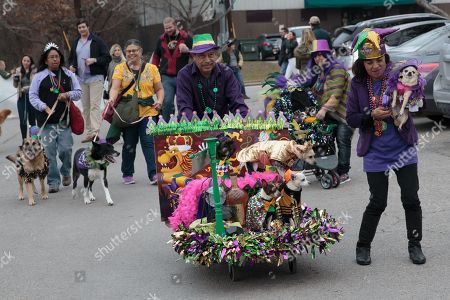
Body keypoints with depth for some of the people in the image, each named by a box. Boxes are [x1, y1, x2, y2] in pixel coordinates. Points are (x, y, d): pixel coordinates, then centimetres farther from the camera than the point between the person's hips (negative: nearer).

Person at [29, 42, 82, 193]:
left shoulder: (68, 75, 9)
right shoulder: (39, 76, 3)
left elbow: (78, 92, 12)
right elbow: (33, 96, 2)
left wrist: (68, 95, -8)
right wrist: (45, 107, -11)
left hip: (64, 119, 1)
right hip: (46, 120, -1)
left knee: (65, 149, -5)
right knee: (49, 151, -3)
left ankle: (65, 172, 25)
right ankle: (53, 181, 6)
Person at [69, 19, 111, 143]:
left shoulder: (97, 41, -1)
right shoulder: (75, 43, 16)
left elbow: (107, 58, -4)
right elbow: (71, 58, 28)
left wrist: (94, 60, -18)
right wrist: (71, 66, 7)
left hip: (95, 77, -6)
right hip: (81, 79, 6)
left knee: (95, 106, -14)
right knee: (85, 107, 7)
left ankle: (95, 131, -22)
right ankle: (88, 133, 12)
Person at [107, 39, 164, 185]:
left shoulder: (151, 68, 10)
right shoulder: (120, 68, 7)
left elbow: (159, 88, 12)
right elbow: (115, 87, -4)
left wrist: (160, 101, -6)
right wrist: (112, 98, -24)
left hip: (148, 111, 0)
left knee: (149, 142, -8)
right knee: (129, 144, 8)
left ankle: (153, 174, -8)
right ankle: (127, 174, 21)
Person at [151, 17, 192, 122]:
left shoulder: (186, 38, 1)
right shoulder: (161, 39, 11)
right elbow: (156, 56, 22)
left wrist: (187, 50, -21)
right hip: (166, 77, 2)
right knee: (167, 102, -5)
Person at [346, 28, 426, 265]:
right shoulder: (358, 84, -5)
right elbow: (351, 118, -3)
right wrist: (371, 115, -19)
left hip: (403, 149, 0)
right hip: (375, 154, 0)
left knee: (411, 199, 3)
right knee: (377, 202, 4)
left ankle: (414, 245, 20)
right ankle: (363, 247, 21)